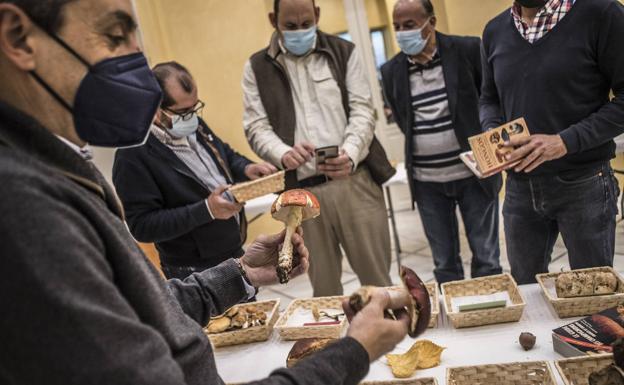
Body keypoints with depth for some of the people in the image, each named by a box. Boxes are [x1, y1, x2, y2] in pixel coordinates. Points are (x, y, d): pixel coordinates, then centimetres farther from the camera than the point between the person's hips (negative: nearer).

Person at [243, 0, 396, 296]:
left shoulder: (343, 52, 8)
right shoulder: (257, 67, 8)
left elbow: (362, 110, 1)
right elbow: (256, 126, 3)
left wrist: (350, 153, -18)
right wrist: (283, 154, -19)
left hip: (355, 181, 0)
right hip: (302, 192, 0)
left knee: (376, 276, 8)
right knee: (324, 287, 11)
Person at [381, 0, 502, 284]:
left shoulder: (468, 50, -7)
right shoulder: (390, 71, 2)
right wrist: (420, 148, 8)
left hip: (473, 174, -2)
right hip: (426, 181, 2)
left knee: (486, 260, 7)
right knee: (444, 265, 11)